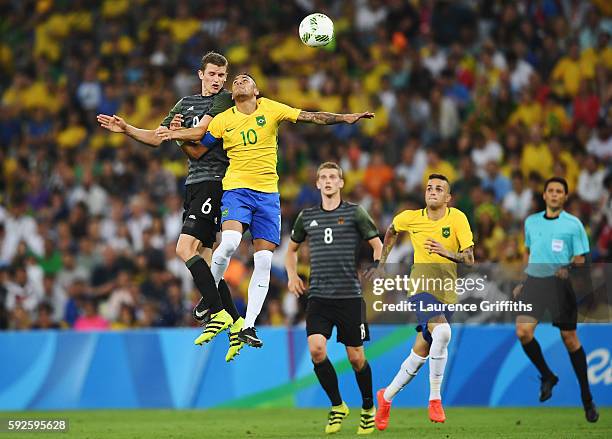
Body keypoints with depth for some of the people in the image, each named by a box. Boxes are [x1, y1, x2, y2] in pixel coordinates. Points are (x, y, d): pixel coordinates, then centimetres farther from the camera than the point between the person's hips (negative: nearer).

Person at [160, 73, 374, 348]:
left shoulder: (270, 109, 5)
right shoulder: (222, 120, 6)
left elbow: (311, 117, 2)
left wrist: (345, 118, -8)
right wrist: (177, 135, -2)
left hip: (267, 192, 2)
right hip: (236, 188, -2)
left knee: (263, 260, -4)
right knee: (229, 242, -27)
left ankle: (248, 326, -1)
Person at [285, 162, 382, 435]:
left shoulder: (354, 213, 2)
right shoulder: (307, 217, 11)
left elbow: (378, 246, 5)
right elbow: (292, 249, 27)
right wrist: (292, 275, 10)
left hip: (350, 296, -2)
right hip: (318, 297, 2)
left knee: (356, 358, 1)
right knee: (316, 349, -16)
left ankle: (368, 408, 25)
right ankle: (337, 406, 2)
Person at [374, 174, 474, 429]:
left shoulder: (457, 218, -5)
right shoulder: (410, 218, 0)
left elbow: (469, 259, -10)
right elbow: (392, 231, 24)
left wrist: (446, 252, -27)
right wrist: (382, 262, 24)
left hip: (447, 293, 2)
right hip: (421, 286, -2)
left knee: (421, 352, 5)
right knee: (442, 331, -30)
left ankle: (386, 397, 27)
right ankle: (435, 399, -21)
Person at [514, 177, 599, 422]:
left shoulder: (573, 224, -1)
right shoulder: (531, 222, 12)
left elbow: (581, 258, 0)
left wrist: (569, 267, -21)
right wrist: (523, 282, 21)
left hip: (560, 283, -3)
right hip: (534, 280, 3)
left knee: (569, 338, -1)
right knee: (523, 331, -15)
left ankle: (587, 398, 10)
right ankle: (547, 376, 9)